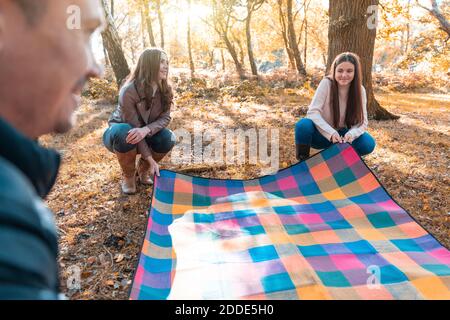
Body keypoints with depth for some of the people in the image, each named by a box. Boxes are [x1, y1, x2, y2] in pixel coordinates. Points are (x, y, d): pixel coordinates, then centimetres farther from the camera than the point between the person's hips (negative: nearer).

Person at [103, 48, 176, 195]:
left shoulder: (166, 89, -15)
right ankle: (128, 176, -9)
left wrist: (146, 130, -41)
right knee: (126, 134, -39)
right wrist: (150, 159, -31)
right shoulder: (128, 91, -31)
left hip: (147, 133, 4)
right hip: (120, 132, -4)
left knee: (168, 138, -25)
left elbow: (165, 118, -18)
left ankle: (143, 170, 5)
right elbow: (134, 128, -30)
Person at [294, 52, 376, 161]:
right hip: (322, 133, -2)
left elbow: (362, 121, -9)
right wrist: (331, 133, -34)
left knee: (368, 143, -24)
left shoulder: (360, 90, -8)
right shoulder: (326, 83, -17)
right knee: (303, 125, -35)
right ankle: (303, 161, -9)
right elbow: (313, 112, -22)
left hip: (341, 135, 3)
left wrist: (351, 134, -31)